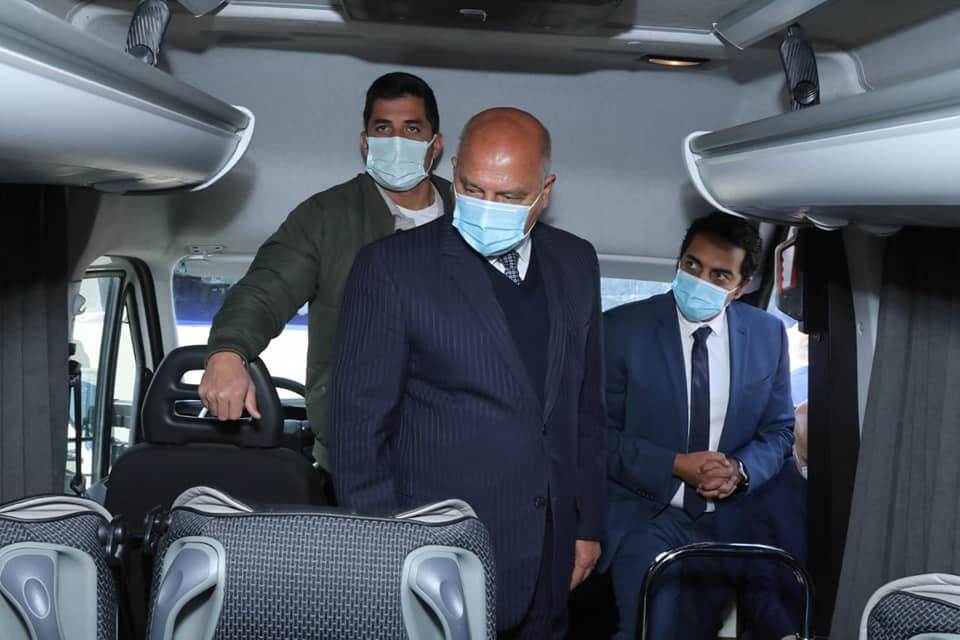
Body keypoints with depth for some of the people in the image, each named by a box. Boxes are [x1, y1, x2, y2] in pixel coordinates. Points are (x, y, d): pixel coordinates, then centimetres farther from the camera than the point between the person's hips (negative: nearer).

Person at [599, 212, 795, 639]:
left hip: (722, 521, 4)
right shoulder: (622, 328, -11)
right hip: (645, 515, -3)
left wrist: (740, 470, -13)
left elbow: (778, 430, 8)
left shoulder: (768, 335, 0)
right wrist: (676, 465, -20)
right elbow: (600, 433, -10)